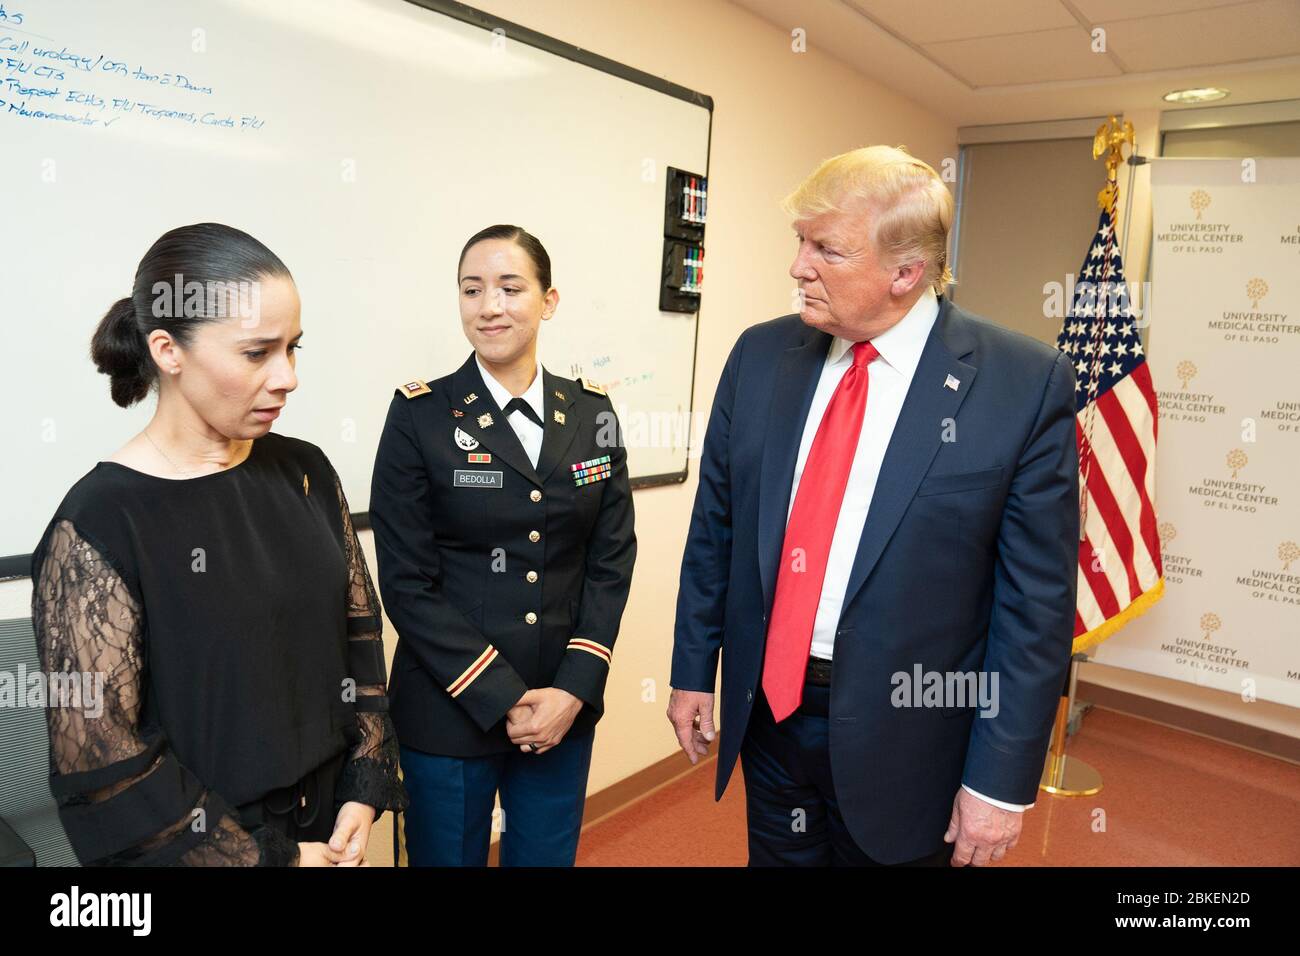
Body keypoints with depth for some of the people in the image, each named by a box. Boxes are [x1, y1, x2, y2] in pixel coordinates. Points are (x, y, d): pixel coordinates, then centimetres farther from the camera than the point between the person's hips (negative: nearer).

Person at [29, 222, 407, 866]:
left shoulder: (305, 471, -4)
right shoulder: (99, 525, -19)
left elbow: (359, 630, 2)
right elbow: (99, 766, -18)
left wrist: (365, 789, -5)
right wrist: (268, 859, -13)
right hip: (201, 845, -4)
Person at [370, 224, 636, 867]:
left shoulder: (591, 412, 2)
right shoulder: (420, 415, -8)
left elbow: (611, 560, 1)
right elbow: (407, 582, -10)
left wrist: (574, 689, -8)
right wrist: (501, 700, -13)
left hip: (566, 707, 3)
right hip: (452, 712, -3)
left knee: (546, 855, 19)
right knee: (450, 854, 14)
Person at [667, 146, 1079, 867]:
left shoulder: (1026, 386, -13)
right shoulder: (761, 354, -2)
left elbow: (1037, 600, -11)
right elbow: (714, 526, 4)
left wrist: (1002, 782, -9)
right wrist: (692, 671, 7)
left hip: (900, 734, -3)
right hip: (766, 712, 4)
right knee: (777, 856, 20)